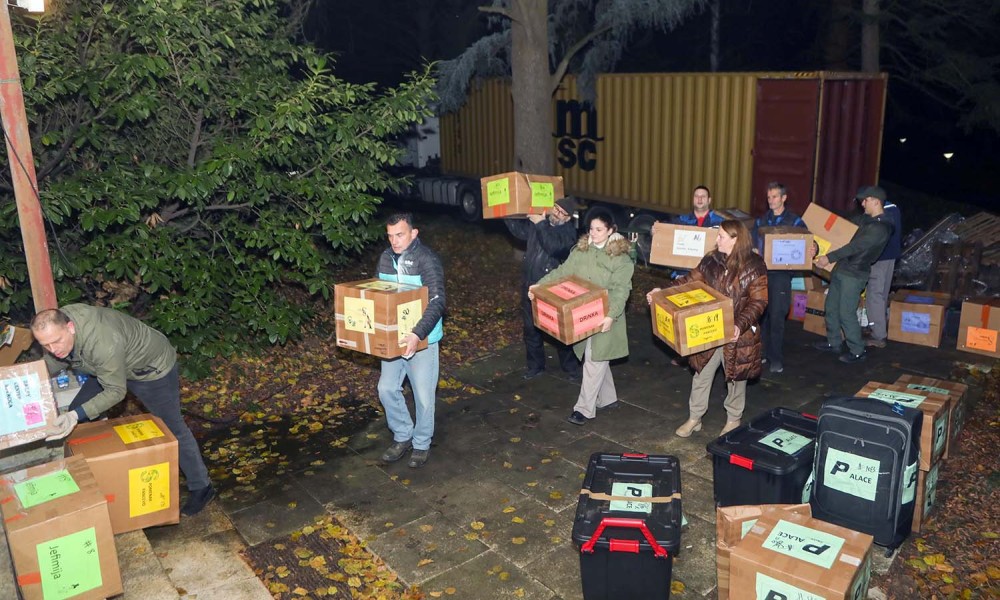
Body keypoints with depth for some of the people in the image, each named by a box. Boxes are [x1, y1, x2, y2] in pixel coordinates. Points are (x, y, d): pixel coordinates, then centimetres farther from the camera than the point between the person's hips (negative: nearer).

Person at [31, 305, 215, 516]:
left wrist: (77, 415, -39)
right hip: (112, 366, 8)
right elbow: (52, 362, 4)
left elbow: (115, 391, -30)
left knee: (172, 428, 0)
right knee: (75, 413, 8)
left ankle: (201, 488, 13)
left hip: (152, 367, -8)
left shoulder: (103, 343, -42)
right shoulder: (57, 322, -18)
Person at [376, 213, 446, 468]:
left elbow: (437, 302, -25)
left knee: (423, 395, 5)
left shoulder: (427, 260, -17)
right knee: (387, 389, 8)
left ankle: (422, 444, 24)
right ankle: (403, 436, 29)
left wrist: (417, 334, -36)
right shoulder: (385, 258, 2)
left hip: (421, 340, -5)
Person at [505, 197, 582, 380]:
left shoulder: (568, 231, -13)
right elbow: (519, 230, 11)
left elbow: (554, 247, -31)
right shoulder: (538, 221, 3)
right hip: (530, 285, 5)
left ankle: (571, 367, 23)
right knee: (531, 329, 15)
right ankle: (535, 366, 31)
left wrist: (541, 224, -31)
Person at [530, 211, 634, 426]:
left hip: (604, 317, -6)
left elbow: (620, 290, -18)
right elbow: (562, 271, 3)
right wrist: (540, 285, -8)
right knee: (598, 359, 17)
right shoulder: (581, 250, 5)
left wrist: (612, 315, -29)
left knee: (594, 360, -3)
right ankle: (607, 398, 33)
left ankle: (585, 408, 4)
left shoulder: (620, 257, -12)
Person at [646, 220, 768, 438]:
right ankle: (694, 418, 28)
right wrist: (663, 291, -9)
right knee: (702, 374, 13)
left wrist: (741, 325, -29)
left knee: (736, 377, 15)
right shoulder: (711, 260, -2)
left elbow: (759, 302, -17)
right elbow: (689, 280, 4)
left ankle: (733, 420, 35)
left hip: (738, 334, -4)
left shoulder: (754, 266, -15)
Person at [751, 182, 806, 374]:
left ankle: (776, 359, 1)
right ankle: (763, 352, 17)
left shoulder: (795, 221, 1)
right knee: (761, 315, 6)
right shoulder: (761, 220, 13)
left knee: (776, 317, -6)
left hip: (781, 274, -4)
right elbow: (753, 246, 16)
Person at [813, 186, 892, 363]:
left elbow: (855, 246, -23)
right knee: (831, 307, 15)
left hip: (854, 275, -9)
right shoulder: (863, 219, 10)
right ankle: (834, 342, 30)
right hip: (840, 269, 9)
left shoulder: (881, 227, -19)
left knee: (846, 313, -5)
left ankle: (857, 351, 8)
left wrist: (829, 258, -22)